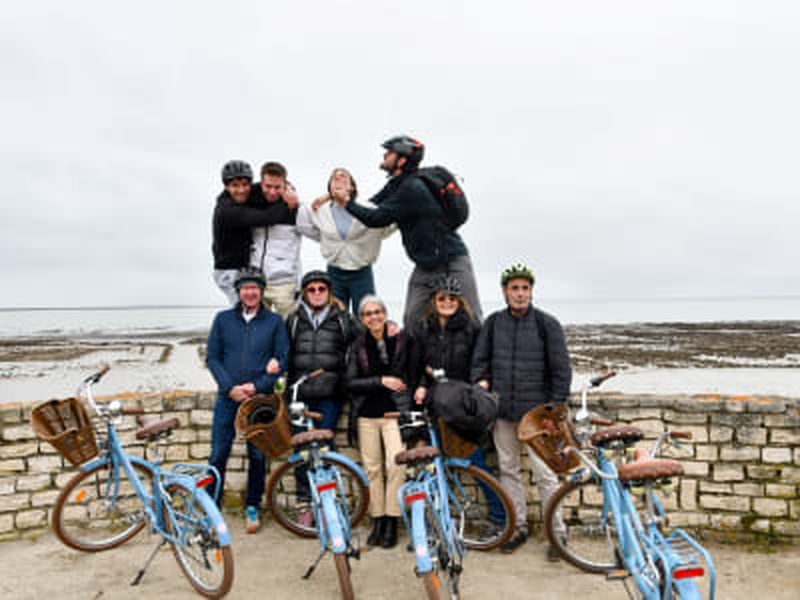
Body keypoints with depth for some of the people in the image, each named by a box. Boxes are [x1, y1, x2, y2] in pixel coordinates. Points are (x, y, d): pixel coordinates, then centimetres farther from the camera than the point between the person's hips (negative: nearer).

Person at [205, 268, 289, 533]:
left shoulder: (274, 321, 3)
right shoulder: (223, 319, 6)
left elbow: (283, 359, 0)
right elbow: (212, 357, 5)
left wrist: (257, 386, -10)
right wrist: (229, 387, -8)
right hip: (228, 397, 1)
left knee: (258, 456, 6)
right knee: (218, 454, 3)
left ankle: (252, 509, 21)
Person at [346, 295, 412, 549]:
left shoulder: (402, 340, 0)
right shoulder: (358, 345, 4)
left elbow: (413, 372, 8)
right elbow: (351, 382, -2)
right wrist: (381, 381, -12)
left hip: (394, 412, -2)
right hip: (367, 414, 2)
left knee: (395, 465, -10)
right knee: (372, 468, 6)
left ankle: (392, 523, 2)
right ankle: (377, 521, 17)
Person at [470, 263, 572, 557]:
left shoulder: (546, 324, -4)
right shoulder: (493, 322, 6)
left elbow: (561, 370, -3)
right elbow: (480, 359, 14)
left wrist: (555, 409, -6)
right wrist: (481, 381, -2)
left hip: (535, 411, -4)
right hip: (502, 411, 4)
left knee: (544, 473, -2)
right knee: (508, 469, 12)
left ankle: (557, 532, 12)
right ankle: (518, 527, 25)